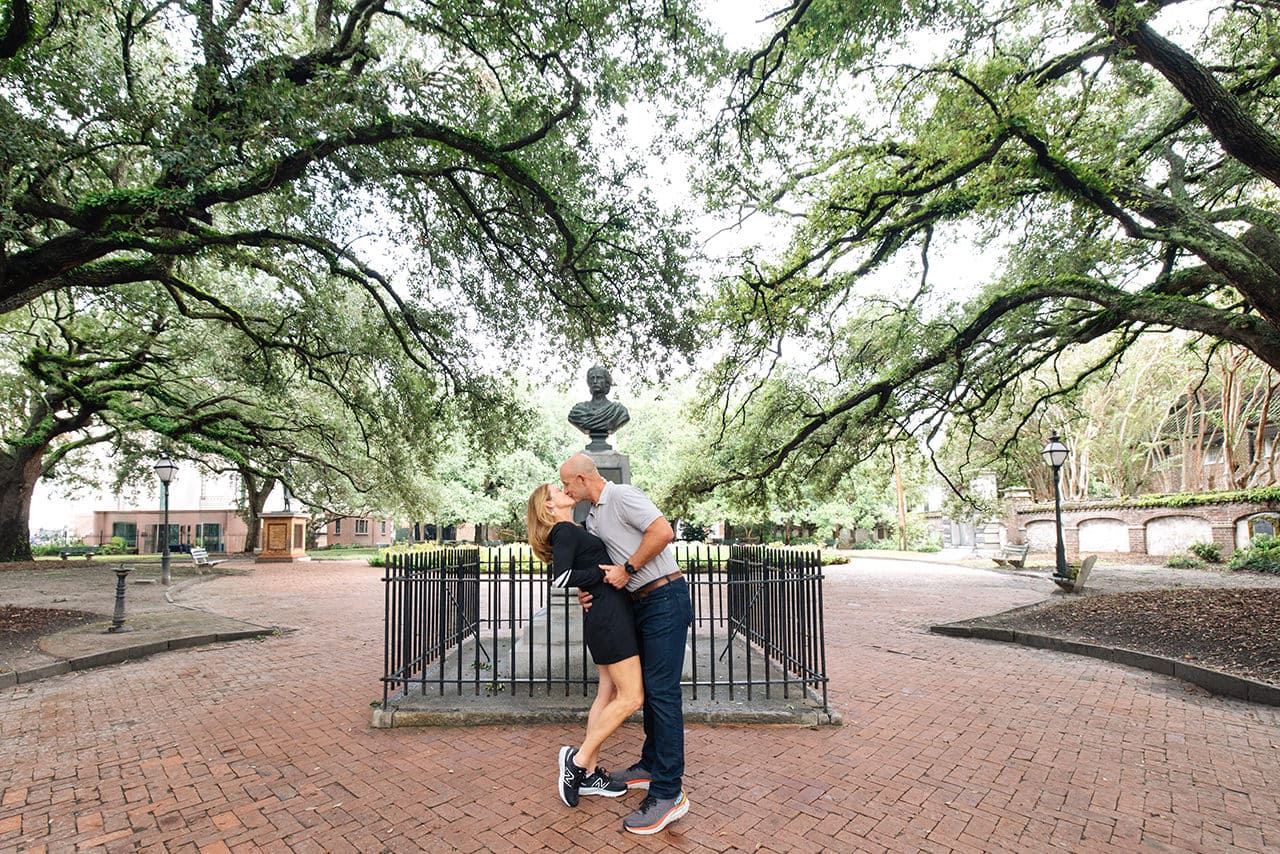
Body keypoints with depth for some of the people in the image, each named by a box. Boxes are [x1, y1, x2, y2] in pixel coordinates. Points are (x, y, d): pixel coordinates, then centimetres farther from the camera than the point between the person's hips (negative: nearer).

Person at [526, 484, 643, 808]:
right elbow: (561, 577, -23)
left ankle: (589, 773, 21)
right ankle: (578, 758, 4)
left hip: (606, 618, 10)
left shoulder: (572, 532, 18)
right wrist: (606, 573, -18)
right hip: (610, 615, -10)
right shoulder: (565, 531, -10)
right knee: (631, 697, -7)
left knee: (608, 694, 13)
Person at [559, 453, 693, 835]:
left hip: (665, 599, -10)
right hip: (642, 603, 10)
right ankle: (652, 765, 32)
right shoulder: (592, 517, 16)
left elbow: (663, 531, -25)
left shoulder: (622, 496, -13)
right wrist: (586, 589, 1)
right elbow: (596, 564, 21)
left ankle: (668, 793, 0)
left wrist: (627, 569, -19)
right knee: (649, 685, 18)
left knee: (662, 690, -8)